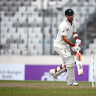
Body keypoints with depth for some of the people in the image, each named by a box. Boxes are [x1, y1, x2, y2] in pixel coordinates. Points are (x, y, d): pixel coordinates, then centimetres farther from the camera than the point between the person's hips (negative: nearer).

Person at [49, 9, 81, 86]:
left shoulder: (73, 22, 3)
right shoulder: (64, 25, -24)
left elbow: (74, 32, 14)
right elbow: (64, 38, -27)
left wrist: (77, 39, -6)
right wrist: (73, 45, -31)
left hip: (66, 45, 9)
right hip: (60, 45, -9)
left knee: (66, 65, 13)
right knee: (70, 62, -14)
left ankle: (54, 71, 33)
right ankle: (71, 81, -6)